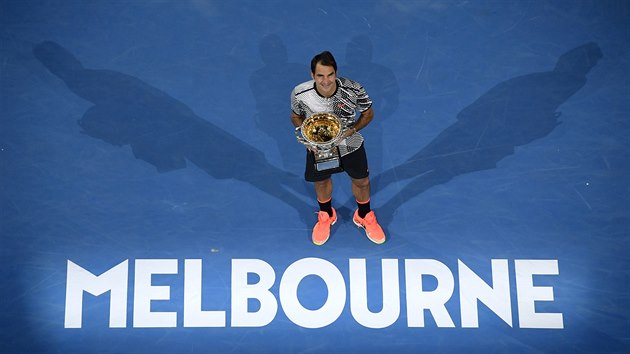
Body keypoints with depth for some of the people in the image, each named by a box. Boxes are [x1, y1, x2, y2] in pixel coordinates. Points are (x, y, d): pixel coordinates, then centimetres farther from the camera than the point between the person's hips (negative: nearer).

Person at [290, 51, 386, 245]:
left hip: (350, 145, 0)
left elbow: (368, 114, -11)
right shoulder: (300, 94, -28)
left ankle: (364, 217, 53)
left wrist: (352, 129, -27)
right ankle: (326, 216, 58)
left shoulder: (354, 90, -31)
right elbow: (296, 117, -5)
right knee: (321, 181, 24)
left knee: (361, 181, 19)